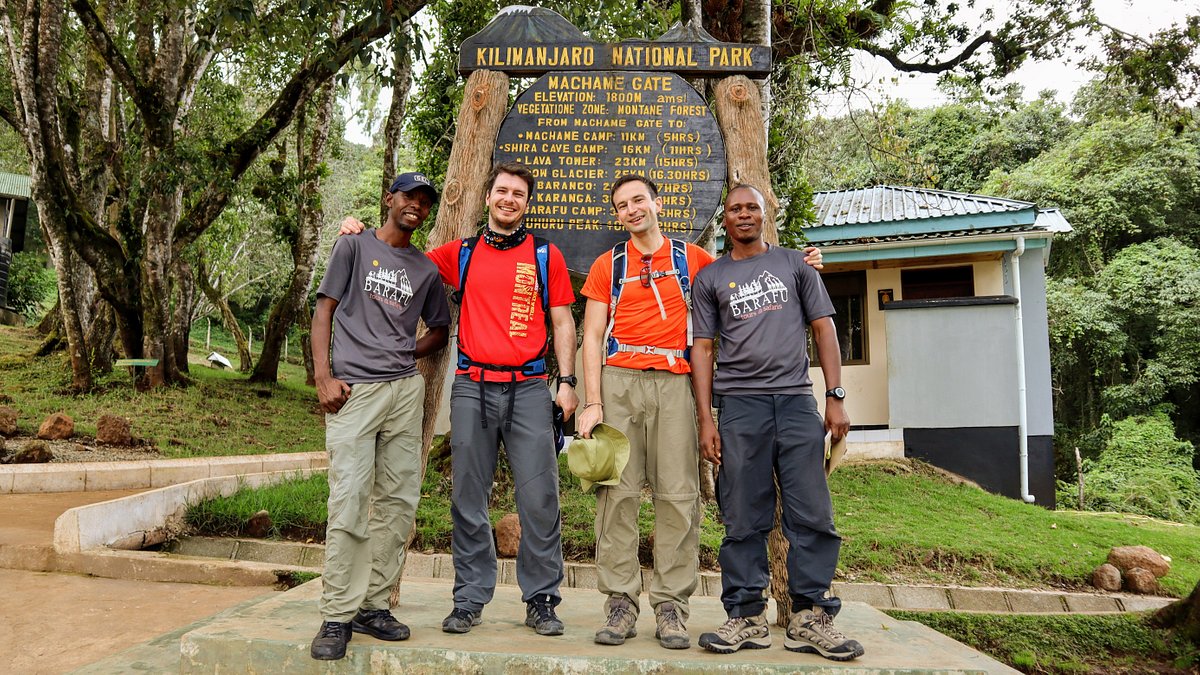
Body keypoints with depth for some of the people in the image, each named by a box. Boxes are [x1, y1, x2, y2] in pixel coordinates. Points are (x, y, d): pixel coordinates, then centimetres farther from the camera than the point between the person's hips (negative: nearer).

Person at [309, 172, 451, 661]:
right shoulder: (355, 246, 9)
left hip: (405, 389, 4)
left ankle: (373, 606, 13)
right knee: (349, 503, -10)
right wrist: (324, 377, -7)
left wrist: (405, 356, 6)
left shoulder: (426, 269, 18)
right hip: (353, 389, -4)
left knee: (398, 502, 3)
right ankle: (337, 617, -3)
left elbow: (440, 330, 25)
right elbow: (324, 312, 4)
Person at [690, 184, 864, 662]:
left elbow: (824, 329, 11)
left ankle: (810, 617, 8)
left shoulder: (794, 264, 15)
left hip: (796, 399, 1)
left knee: (812, 514, -2)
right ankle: (747, 617, 10)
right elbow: (703, 348, 9)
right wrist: (706, 418, 0)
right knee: (744, 518, 1)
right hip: (739, 404, 0)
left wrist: (836, 398, 2)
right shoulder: (710, 278, 13)